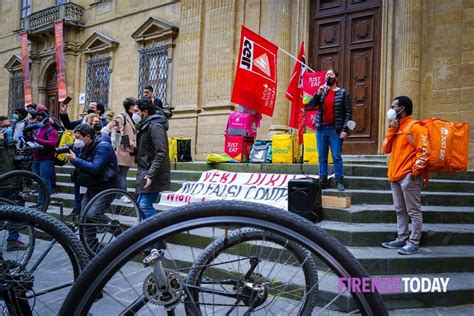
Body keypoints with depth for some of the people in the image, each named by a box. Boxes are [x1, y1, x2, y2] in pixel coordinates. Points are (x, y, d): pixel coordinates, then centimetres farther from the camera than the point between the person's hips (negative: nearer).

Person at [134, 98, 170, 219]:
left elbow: (161, 153, -22)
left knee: (145, 205, -14)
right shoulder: (145, 126, 18)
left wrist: (151, 175, -26)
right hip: (145, 171, 10)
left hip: (153, 174, -10)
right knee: (140, 204, 13)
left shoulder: (155, 127, -14)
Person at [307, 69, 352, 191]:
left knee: (337, 156, -6)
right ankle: (322, 181, 10)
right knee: (322, 157, 5)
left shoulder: (342, 93, 2)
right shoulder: (322, 91, 12)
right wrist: (318, 93, -14)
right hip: (321, 128, 4)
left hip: (335, 130, -4)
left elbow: (348, 112, -4)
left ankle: (339, 182, -1)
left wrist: (345, 129, -13)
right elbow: (311, 105, -1)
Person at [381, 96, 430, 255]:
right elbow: (386, 149, 12)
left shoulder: (415, 127, -8)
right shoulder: (396, 127, 18)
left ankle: (414, 243, 3)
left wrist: (415, 170, -17)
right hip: (395, 176, 9)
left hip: (409, 176, -9)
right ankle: (401, 239, 21)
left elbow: (424, 151, -14)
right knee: (400, 211, 13)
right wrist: (391, 130, 3)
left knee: (413, 211, -2)